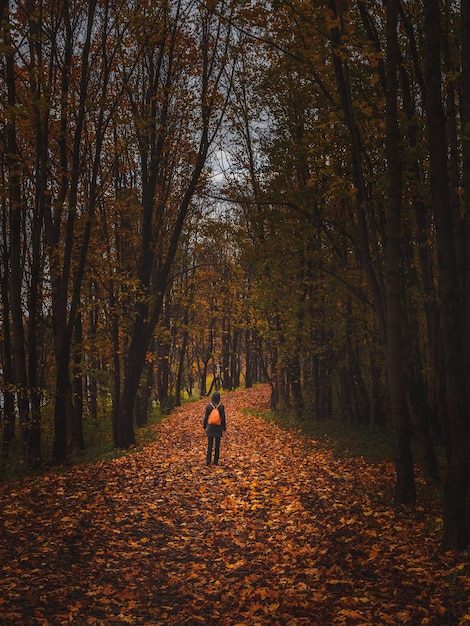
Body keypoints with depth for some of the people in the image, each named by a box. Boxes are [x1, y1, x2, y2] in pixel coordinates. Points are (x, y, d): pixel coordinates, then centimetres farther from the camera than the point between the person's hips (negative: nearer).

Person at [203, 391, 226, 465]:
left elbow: (206, 417, -5)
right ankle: (216, 461, 14)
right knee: (217, 444, 11)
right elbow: (223, 418, -8)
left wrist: (204, 427, 8)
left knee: (210, 444, 9)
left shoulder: (208, 405, -9)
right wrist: (224, 428, 3)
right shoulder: (221, 406, -12)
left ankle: (208, 461, 3)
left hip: (210, 427, 1)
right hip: (218, 427, 0)